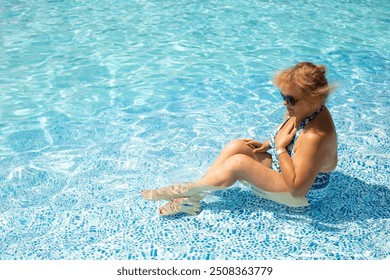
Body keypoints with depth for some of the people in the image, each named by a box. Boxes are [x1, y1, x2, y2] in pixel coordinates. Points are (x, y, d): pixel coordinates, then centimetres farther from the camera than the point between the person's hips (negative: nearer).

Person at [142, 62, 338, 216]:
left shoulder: (316, 136, -33)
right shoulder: (300, 111, -6)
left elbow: (297, 189, -34)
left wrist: (280, 148, -29)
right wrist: (265, 146, -3)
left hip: (301, 196, -9)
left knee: (239, 162, -25)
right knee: (237, 146, -10)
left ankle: (186, 189, -6)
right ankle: (193, 198, -11)